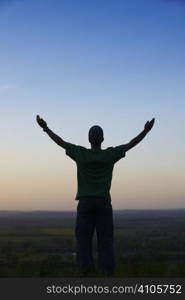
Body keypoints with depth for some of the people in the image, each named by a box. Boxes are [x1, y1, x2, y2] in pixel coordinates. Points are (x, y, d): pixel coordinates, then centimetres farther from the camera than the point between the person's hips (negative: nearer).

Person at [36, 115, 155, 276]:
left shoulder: (81, 153, -4)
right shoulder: (110, 154, -4)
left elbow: (61, 142, 2)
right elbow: (131, 144, 2)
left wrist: (46, 128, 11)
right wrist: (146, 131, 9)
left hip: (85, 202, 0)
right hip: (104, 202, 0)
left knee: (84, 236, 2)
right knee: (105, 237, 2)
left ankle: (86, 268, -4)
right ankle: (108, 269, -3)